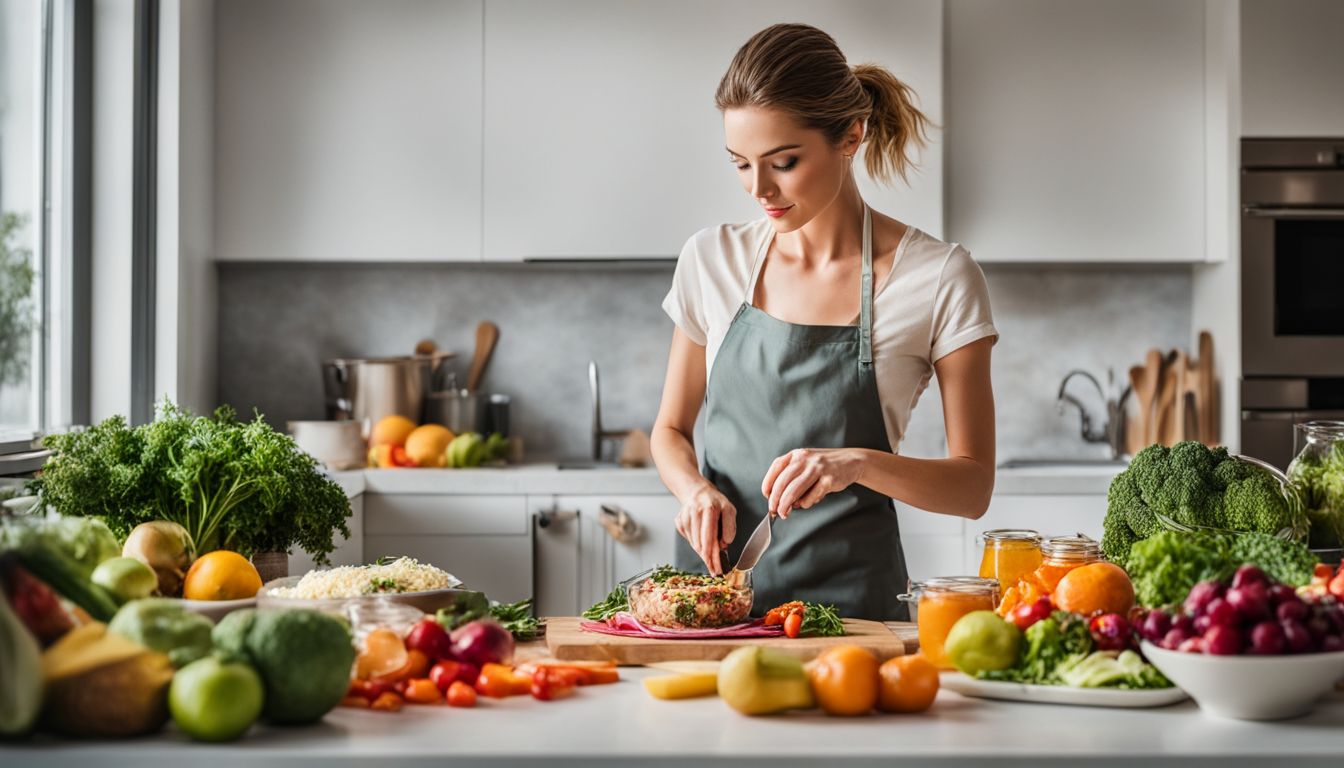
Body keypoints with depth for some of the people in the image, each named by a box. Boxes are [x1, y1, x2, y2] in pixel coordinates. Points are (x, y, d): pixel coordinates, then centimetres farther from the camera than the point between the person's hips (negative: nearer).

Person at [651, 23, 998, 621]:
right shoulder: (711, 260, 6)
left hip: (848, 594, -3)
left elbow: (973, 487, -2)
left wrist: (860, 463, -20)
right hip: (712, 578, 3)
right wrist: (695, 489, -6)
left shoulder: (939, 279, -5)